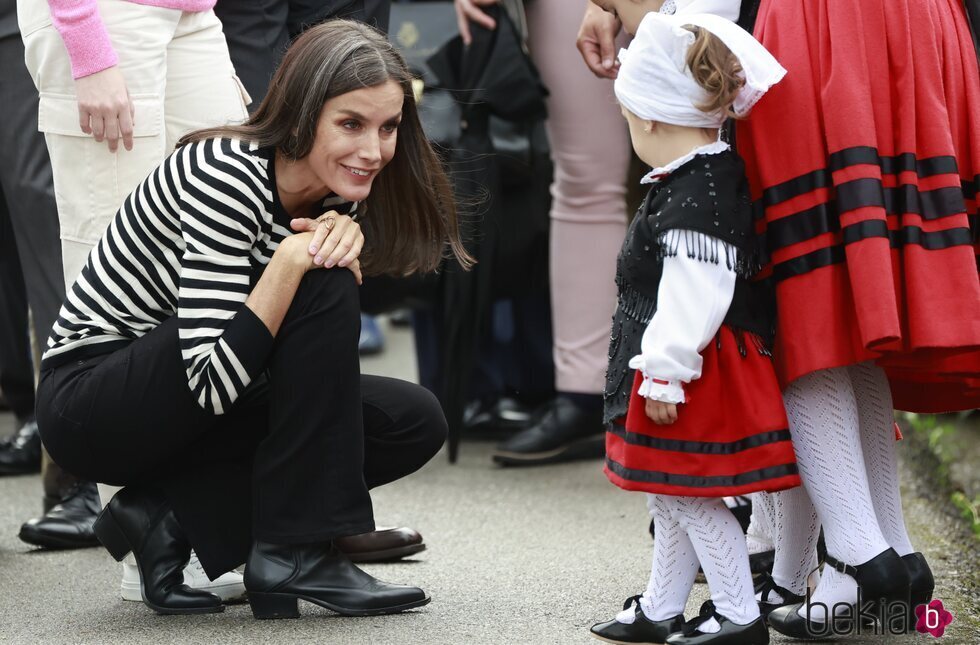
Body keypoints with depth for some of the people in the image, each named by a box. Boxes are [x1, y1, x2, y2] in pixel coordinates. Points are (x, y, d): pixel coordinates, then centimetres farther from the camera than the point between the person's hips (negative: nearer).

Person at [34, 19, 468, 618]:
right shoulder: (225, 176, -25)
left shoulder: (335, 189, 0)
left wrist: (342, 244, -17)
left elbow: (328, 349, 0)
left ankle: (173, 514, -2)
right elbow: (210, 382, -30)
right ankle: (295, 554, -18)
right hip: (89, 402, -8)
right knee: (322, 291, -26)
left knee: (414, 422, -4)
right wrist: (294, 259, -35)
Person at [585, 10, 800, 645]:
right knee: (670, 493, 18)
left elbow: (694, 297, -26)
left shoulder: (695, 197, -23)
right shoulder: (713, 172, 10)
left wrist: (666, 375, -23)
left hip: (696, 371, -11)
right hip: (675, 368, 11)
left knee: (687, 493, -3)